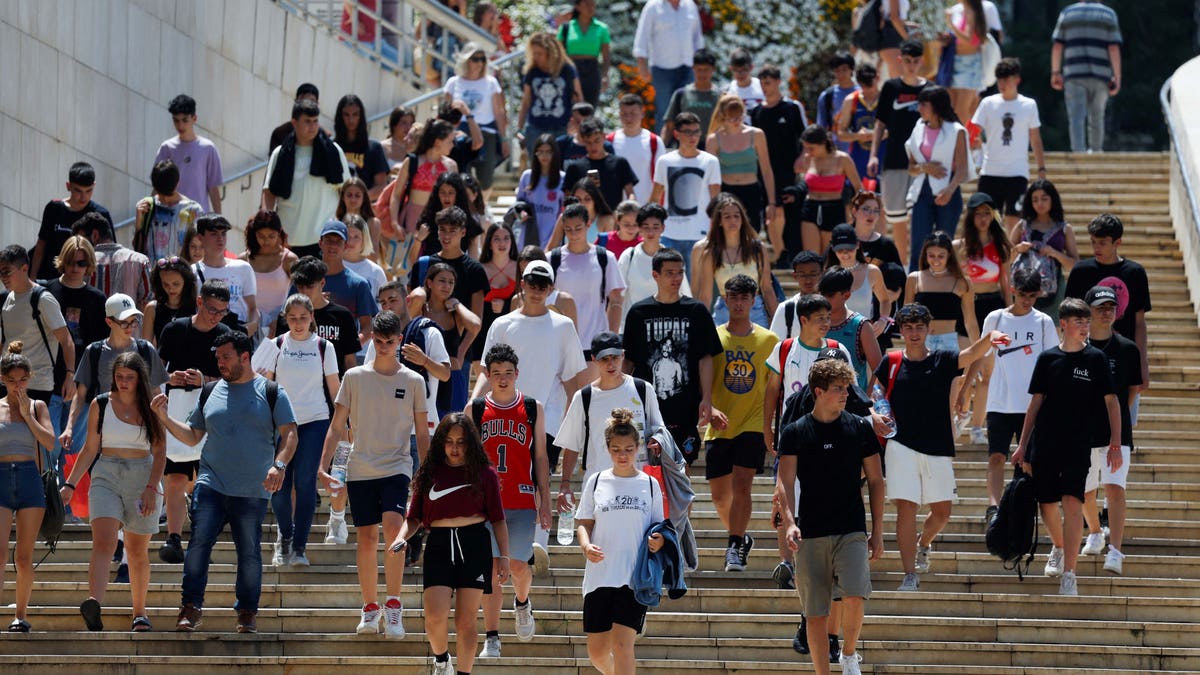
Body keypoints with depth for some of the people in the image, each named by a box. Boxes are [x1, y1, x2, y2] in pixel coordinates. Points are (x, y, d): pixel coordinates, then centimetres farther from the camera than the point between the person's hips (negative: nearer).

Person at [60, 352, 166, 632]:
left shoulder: (151, 408, 3)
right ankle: (94, 605, -40)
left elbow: (160, 452, 1)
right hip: (106, 478, -1)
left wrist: (151, 487, -11)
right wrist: (70, 484, 5)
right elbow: (90, 448, 9)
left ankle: (140, 612, 25)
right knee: (103, 542, -20)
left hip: (142, 479, 1)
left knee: (138, 552, 10)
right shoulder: (100, 405, 5)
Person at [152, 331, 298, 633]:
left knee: (249, 552, 3)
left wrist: (279, 465, -16)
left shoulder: (271, 393, 4)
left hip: (252, 491, -2)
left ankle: (247, 612, 15)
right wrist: (165, 418, 6)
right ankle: (191, 608, -10)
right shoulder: (210, 393, 14)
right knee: (198, 543, -12)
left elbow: (289, 434, 0)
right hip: (211, 484, 2)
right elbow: (193, 436, 20)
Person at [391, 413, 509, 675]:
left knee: (466, 620, 0)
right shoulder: (430, 474, 8)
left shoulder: (485, 474, 5)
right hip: (439, 546, 1)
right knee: (435, 617, -11)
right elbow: (415, 517, 11)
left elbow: (498, 519, 7)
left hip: (475, 547, -1)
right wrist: (401, 537, -8)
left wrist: (503, 557, 1)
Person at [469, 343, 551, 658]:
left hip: (522, 500, 0)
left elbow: (540, 458, 7)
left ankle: (522, 604, 31)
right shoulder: (475, 410, 5)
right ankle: (491, 637, 1)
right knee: (491, 567, -3)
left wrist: (545, 502, 3)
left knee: (518, 565, -3)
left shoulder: (533, 409, 4)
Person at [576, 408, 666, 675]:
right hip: (599, 576, 2)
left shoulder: (649, 484, 4)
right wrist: (586, 545, -12)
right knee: (597, 651, 5)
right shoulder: (596, 482, 7)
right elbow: (583, 522, 9)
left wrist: (659, 540, -13)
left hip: (635, 578, -2)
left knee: (622, 645, -14)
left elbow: (658, 525, 10)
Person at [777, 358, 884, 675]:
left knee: (854, 597, -19)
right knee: (816, 615, 1)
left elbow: (875, 481, 9)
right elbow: (785, 481, -3)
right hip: (811, 535, 0)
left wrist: (877, 532, 6)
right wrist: (789, 522, -20)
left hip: (852, 532, 0)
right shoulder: (795, 432, 2)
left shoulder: (860, 428, 5)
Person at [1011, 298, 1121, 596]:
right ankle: (1059, 548, 38)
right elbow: (1036, 403, 10)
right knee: (1046, 504, 6)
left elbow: (1111, 401, 2)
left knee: (1072, 501, -16)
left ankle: (1069, 574, -15)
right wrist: (1023, 446, 8)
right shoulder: (1048, 358, 5)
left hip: (1079, 445, -2)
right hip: (1045, 443, 2)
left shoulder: (1095, 358, 1)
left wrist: (1115, 445, -5)